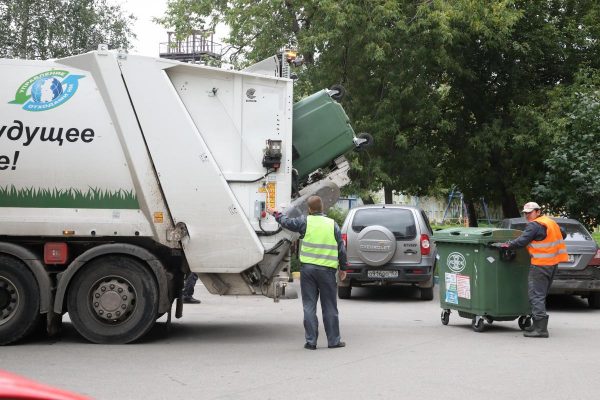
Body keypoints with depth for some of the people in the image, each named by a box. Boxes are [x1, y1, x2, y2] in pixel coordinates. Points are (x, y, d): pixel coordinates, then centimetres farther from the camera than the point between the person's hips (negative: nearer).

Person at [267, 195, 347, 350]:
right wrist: (342, 268, 15)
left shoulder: (305, 221, -2)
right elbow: (341, 249, 5)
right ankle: (334, 340, 13)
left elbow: (287, 222, 12)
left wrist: (275, 214, 32)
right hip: (327, 270, 0)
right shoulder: (332, 224, 1)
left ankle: (311, 341, 6)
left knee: (309, 306, 6)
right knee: (329, 307, 8)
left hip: (308, 268, 0)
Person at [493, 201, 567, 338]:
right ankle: (539, 325, 20)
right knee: (541, 295, 16)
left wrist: (504, 245, -13)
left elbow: (521, 241, -20)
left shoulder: (534, 225, -12)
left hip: (540, 265, -9)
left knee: (536, 296, -8)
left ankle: (541, 329, -13)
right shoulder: (551, 222, 16)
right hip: (552, 264, 9)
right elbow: (562, 234, 29)